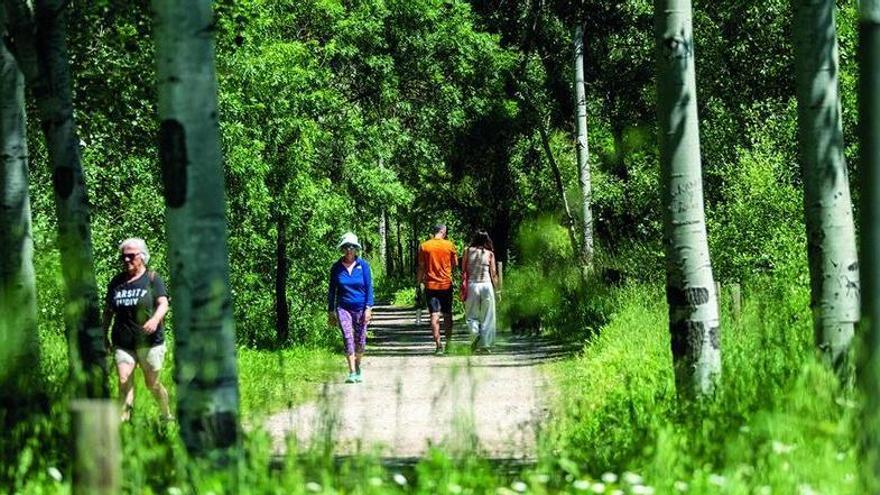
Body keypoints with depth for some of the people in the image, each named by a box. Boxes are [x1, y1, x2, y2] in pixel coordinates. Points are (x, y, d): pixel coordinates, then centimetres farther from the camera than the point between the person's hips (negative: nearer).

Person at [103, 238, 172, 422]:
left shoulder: (152, 279, 0)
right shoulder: (116, 282, 10)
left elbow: (163, 303, -11)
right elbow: (108, 310, 17)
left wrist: (155, 319, -31)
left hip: (149, 342, -3)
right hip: (123, 343, 3)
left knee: (152, 384, 5)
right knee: (124, 381, -15)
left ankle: (167, 416, 27)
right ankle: (124, 418, -19)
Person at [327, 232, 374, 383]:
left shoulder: (363, 265, -1)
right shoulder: (336, 268, 2)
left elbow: (369, 287, -1)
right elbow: (332, 290, 9)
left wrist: (368, 308, -10)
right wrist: (330, 312, 9)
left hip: (361, 307, 0)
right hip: (343, 307, 0)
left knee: (360, 340, 7)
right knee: (348, 338, -14)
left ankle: (358, 368, 31)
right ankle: (352, 373, -16)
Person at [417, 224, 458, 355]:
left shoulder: (423, 246, -2)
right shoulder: (449, 245, -3)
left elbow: (421, 267, -1)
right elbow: (455, 264, 4)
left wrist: (419, 281, 7)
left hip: (430, 285, 0)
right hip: (446, 285, 0)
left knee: (434, 316, -2)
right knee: (447, 315, 13)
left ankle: (438, 345, -10)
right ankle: (448, 343, 15)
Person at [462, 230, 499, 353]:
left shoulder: (468, 251, 3)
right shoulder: (490, 254, 3)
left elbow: (463, 271, 1)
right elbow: (493, 274, 2)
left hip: (472, 284, 0)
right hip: (486, 285, 0)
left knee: (472, 315, 12)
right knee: (487, 317, 7)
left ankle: (476, 332, -17)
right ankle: (484, 345, 3)